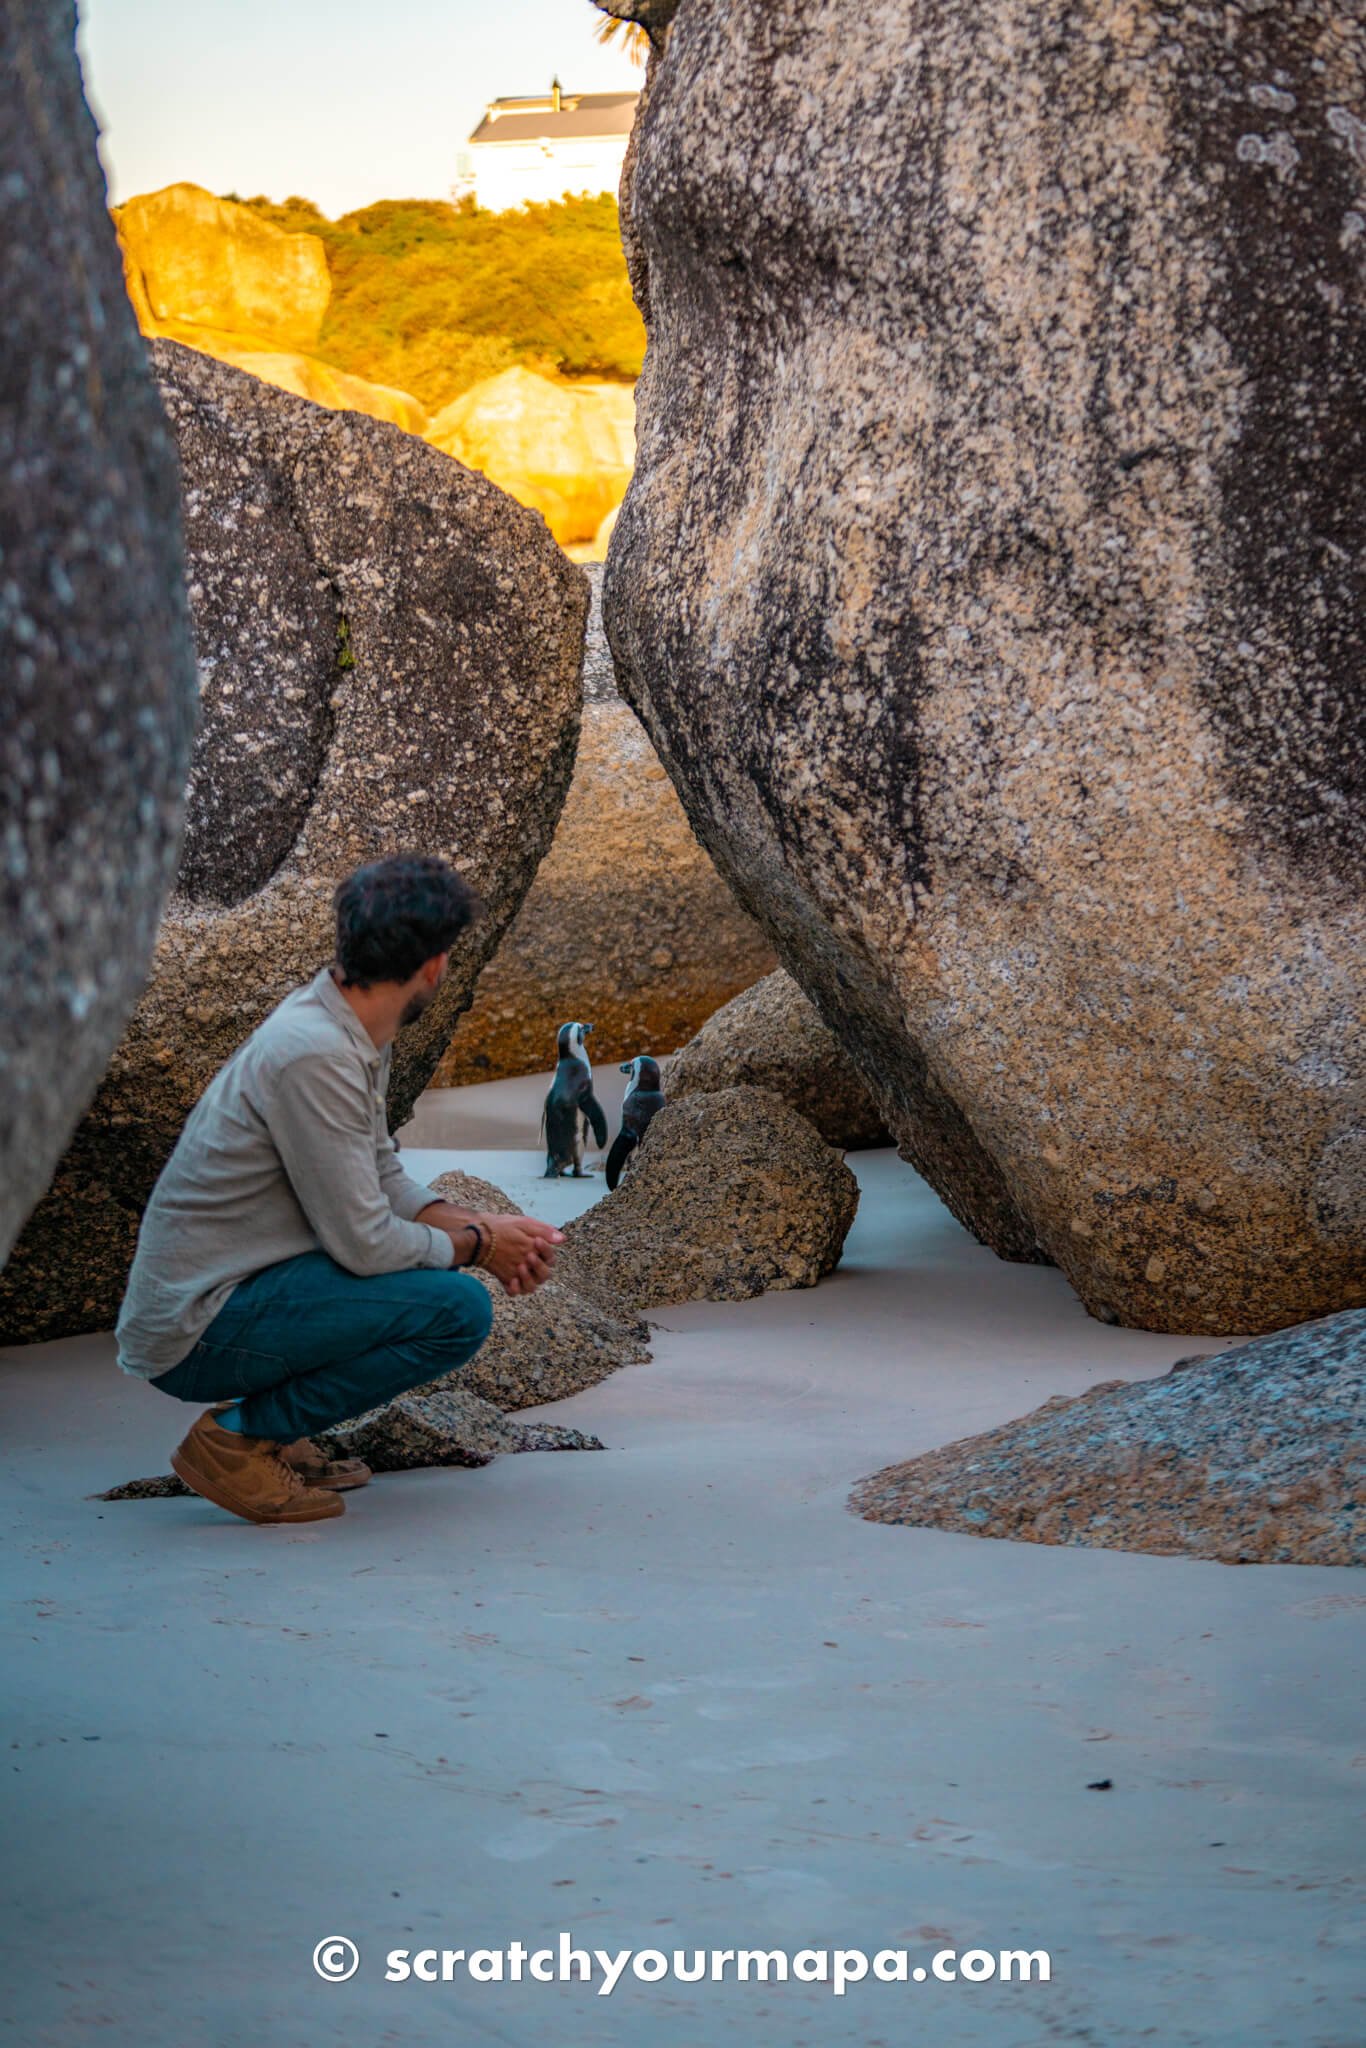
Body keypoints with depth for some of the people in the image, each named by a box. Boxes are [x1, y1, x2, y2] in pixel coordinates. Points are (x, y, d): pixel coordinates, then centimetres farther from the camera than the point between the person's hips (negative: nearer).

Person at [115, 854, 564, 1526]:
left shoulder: (352, 1031, 7)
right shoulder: (316, 1055, -23)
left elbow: (383, 1182, 17)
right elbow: (365, 1242, -21)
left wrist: (484, 1228, 2)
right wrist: (477, 1244, -5)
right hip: (197, 1337, -10)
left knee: (438, 1245, 19)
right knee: (459, 1309, -18)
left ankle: (265, 1425, 12)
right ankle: (241, 1435, -8)